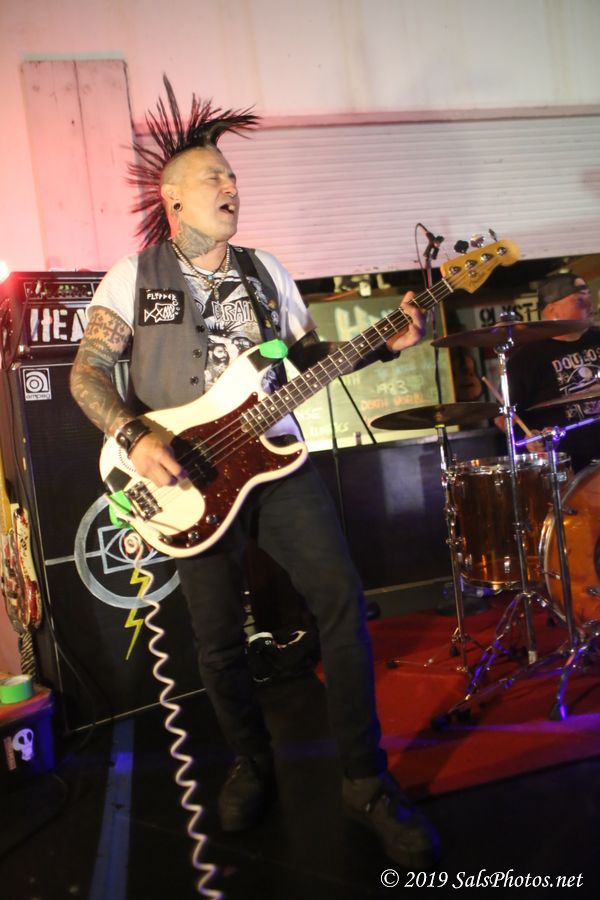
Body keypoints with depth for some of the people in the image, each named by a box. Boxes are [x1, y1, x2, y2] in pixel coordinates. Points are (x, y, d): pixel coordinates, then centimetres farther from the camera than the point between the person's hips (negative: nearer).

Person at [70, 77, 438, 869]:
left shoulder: (266, 272, 14)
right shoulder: (133, 277, 4)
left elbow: (312, 356, 16)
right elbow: (87, 372, 1)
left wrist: (383, 344, 0)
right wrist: (134, 437, -17)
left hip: (278, 459, 2)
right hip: (191, 476, -2)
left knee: (343, 601, -11)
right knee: (218, 641, 2)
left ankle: (367, 781, 5)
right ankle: (253, 766, 30)